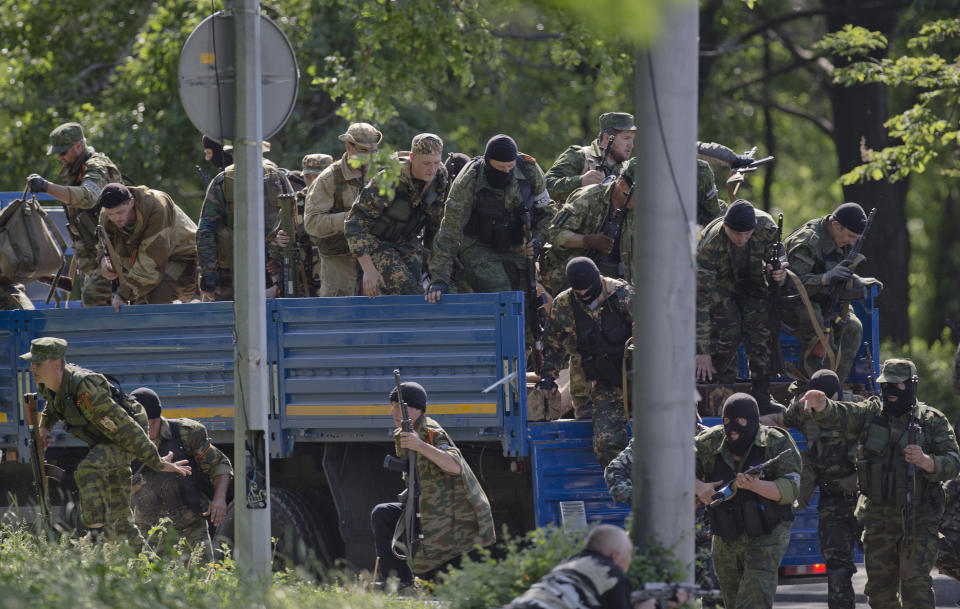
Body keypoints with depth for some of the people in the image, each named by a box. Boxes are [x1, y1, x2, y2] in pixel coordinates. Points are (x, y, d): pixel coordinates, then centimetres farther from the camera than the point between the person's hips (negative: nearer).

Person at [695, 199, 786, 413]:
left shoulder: (766, 226, -29)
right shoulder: (709, 245, -38)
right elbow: (701, 298, -35)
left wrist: (780, 273, -31)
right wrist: (702, 350, -36)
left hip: (751, 280, 3)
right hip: (719, 281, -3)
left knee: (760, 330, -14)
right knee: (728, 333, -19)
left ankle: (761, 396, -8)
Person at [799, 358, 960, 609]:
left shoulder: (932, 420, -1)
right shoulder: (870, 412, 6)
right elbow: (838, 416, -11)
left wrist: (926, 461, -26)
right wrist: (821, 405, -35)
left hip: (917, 519, -4)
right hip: (878, 517, 4)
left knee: (915, 583, -12)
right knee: (879, 588, 8)